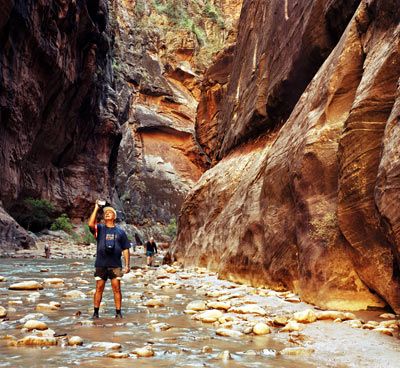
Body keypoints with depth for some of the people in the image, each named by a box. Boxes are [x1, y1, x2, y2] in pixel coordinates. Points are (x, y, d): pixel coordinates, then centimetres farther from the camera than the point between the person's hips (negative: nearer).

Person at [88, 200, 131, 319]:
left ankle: (118, 312, 9)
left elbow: (125, 249, 9)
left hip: (115, 265, 0)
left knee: (117, 289, 1)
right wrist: (96, 208, -13)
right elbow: (90, 224, -16)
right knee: (99, 289, 5)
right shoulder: (100, 229, 7)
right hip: (101, 265, 0)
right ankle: (96, 312, 14)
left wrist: (127, 265, 2)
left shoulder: (120, 231, 9)